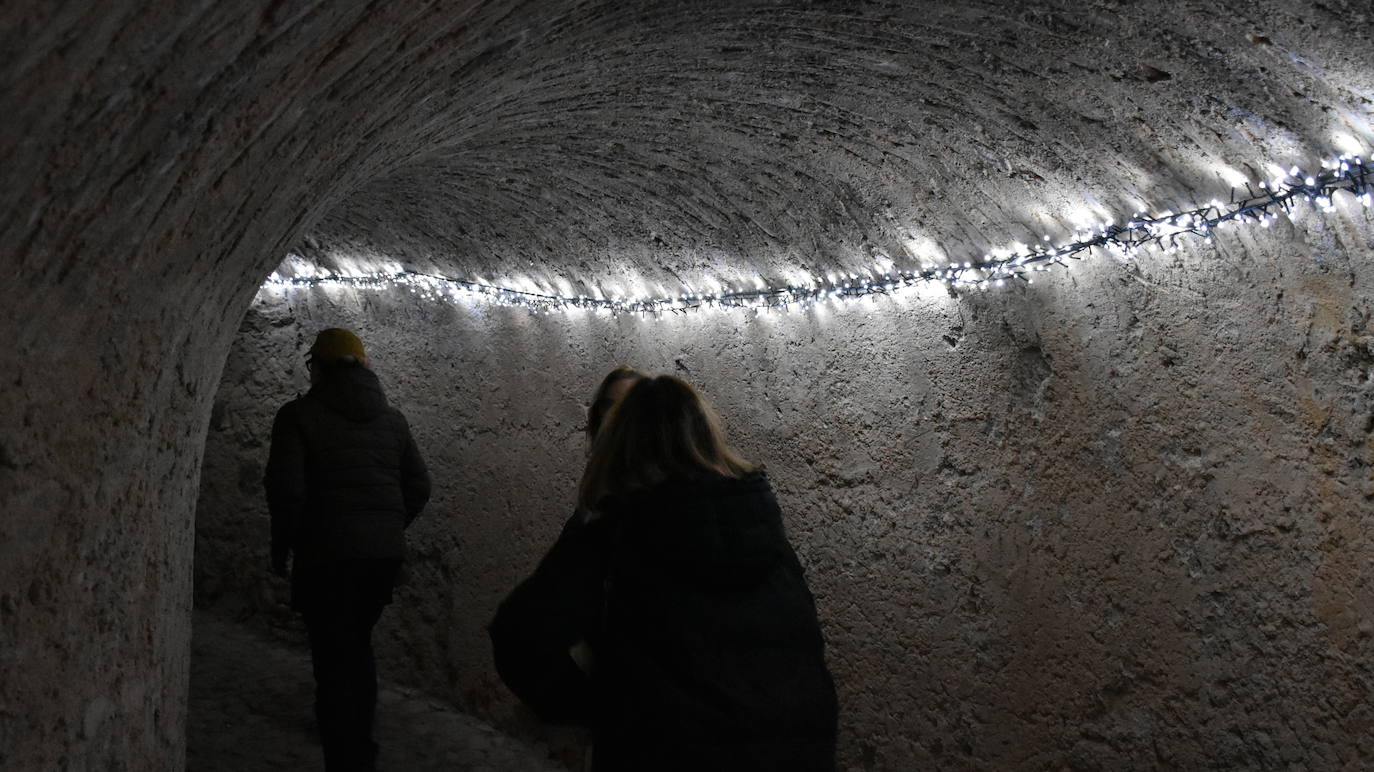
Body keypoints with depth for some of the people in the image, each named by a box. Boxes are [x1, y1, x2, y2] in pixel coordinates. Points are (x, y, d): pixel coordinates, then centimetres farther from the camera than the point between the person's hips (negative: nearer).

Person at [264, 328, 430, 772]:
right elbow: (418, 487, 8)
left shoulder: (299, 415, -6)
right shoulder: (391, 418, 9)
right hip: (385, 554, 6)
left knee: (334, 660, 2)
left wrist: (281, 548, -1)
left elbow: (286, 488, -13)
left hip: (326, 557, -5)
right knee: (358, 647, 22)